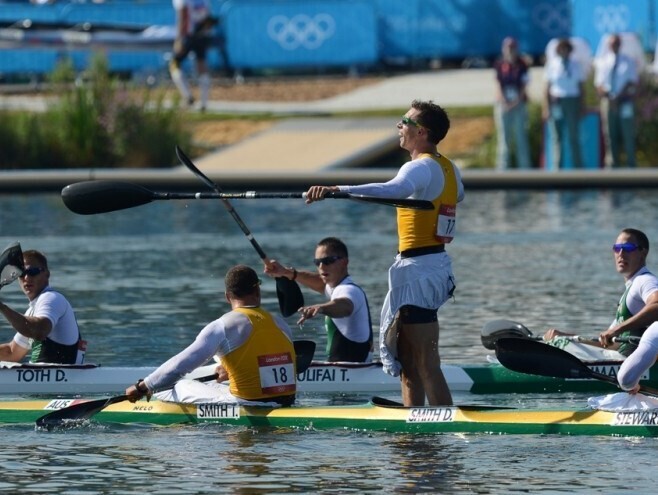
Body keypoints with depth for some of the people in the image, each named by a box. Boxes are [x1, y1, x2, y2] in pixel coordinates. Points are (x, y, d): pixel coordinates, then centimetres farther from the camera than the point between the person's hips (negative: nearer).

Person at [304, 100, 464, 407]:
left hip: (418, 270, -10)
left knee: (426, 366, -10)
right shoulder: (449, 169, 14)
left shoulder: (421, 168, -16)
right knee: (407, 361, 16)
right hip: (436, 262, 10)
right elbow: (458, 194, 39)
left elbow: (391, 190, -38)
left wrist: (336, 190, -48)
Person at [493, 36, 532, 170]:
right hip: (504, 104, 1)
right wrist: (503, 102, -11)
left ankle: (524, 168, 3)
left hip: (519, 103, -1)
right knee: (504, 136, 1)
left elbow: (524, 85, 0)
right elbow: (498, 84, 1)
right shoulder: (499, 65, 4)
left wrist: (517, 102, -11)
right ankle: (502, 168, 2)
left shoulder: (521, 65, 2)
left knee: (521, 135, -1)